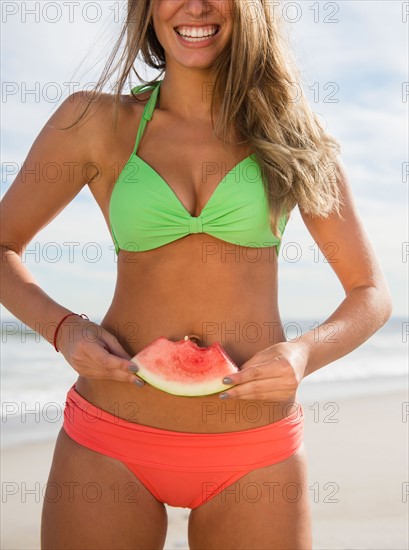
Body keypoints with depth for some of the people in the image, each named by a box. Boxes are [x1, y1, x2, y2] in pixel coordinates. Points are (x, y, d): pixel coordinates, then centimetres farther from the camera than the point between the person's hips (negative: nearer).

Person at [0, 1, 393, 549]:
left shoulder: (289, 132, 2)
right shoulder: (95, 123, 0)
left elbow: (372, 292, 6)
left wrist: (306, 353, -13)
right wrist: (61, 326, -9)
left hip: (256, 456, 1)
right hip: (109, 445, 0)